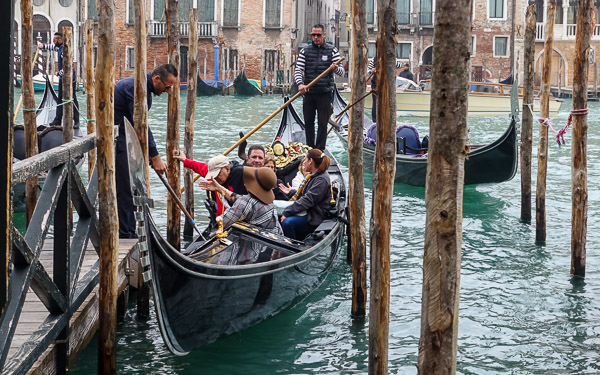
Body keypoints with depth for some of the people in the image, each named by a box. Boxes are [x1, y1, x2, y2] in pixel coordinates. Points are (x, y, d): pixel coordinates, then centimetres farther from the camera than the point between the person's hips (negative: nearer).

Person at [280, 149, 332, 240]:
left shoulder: (322, 179, -16)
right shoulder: (312, 176, 17)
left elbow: (307, 201, -23)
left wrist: (287, 212, -23)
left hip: (314, 219, -10)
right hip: (306, 213, 10)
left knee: (287, 222, -32)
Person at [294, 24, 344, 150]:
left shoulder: (332, 50, 2)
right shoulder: (305, 51, 6)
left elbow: (341, 72, -2)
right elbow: (298, 70, 0)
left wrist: (336, 68, -27)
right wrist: (300, 84, -20)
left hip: (325, 93, -2)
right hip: (308, 92, 2)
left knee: (323, 123, -2)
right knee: (308, 122, 8)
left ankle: (320, 150, 2)